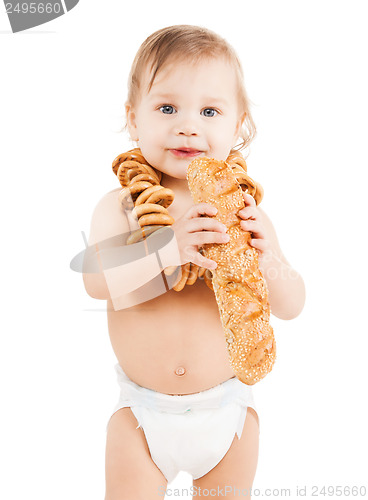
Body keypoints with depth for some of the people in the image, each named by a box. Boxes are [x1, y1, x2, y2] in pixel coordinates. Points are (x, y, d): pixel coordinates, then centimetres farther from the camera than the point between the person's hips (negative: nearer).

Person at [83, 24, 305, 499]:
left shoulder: (244, 213, -5)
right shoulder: (121, 205, -8)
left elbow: (292, 307, -3)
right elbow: (96, 281, -23)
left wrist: (267, 259, -24)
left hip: (228, 408, 2)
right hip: (142, 412, -1)